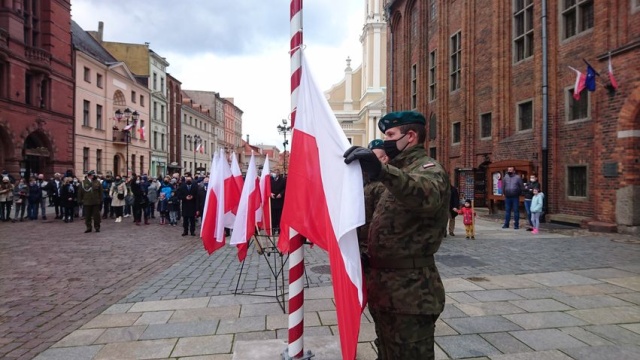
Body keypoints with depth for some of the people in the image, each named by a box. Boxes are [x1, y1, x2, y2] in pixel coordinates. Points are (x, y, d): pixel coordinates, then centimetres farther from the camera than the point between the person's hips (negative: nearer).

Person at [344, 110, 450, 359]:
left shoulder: (428, 169, -13)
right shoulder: (401, 172, 17)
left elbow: (428, 196, -40)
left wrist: (382, 171, -55)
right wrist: (369, 254, 6)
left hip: (411, 291, -9)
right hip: (386, 287, 9)